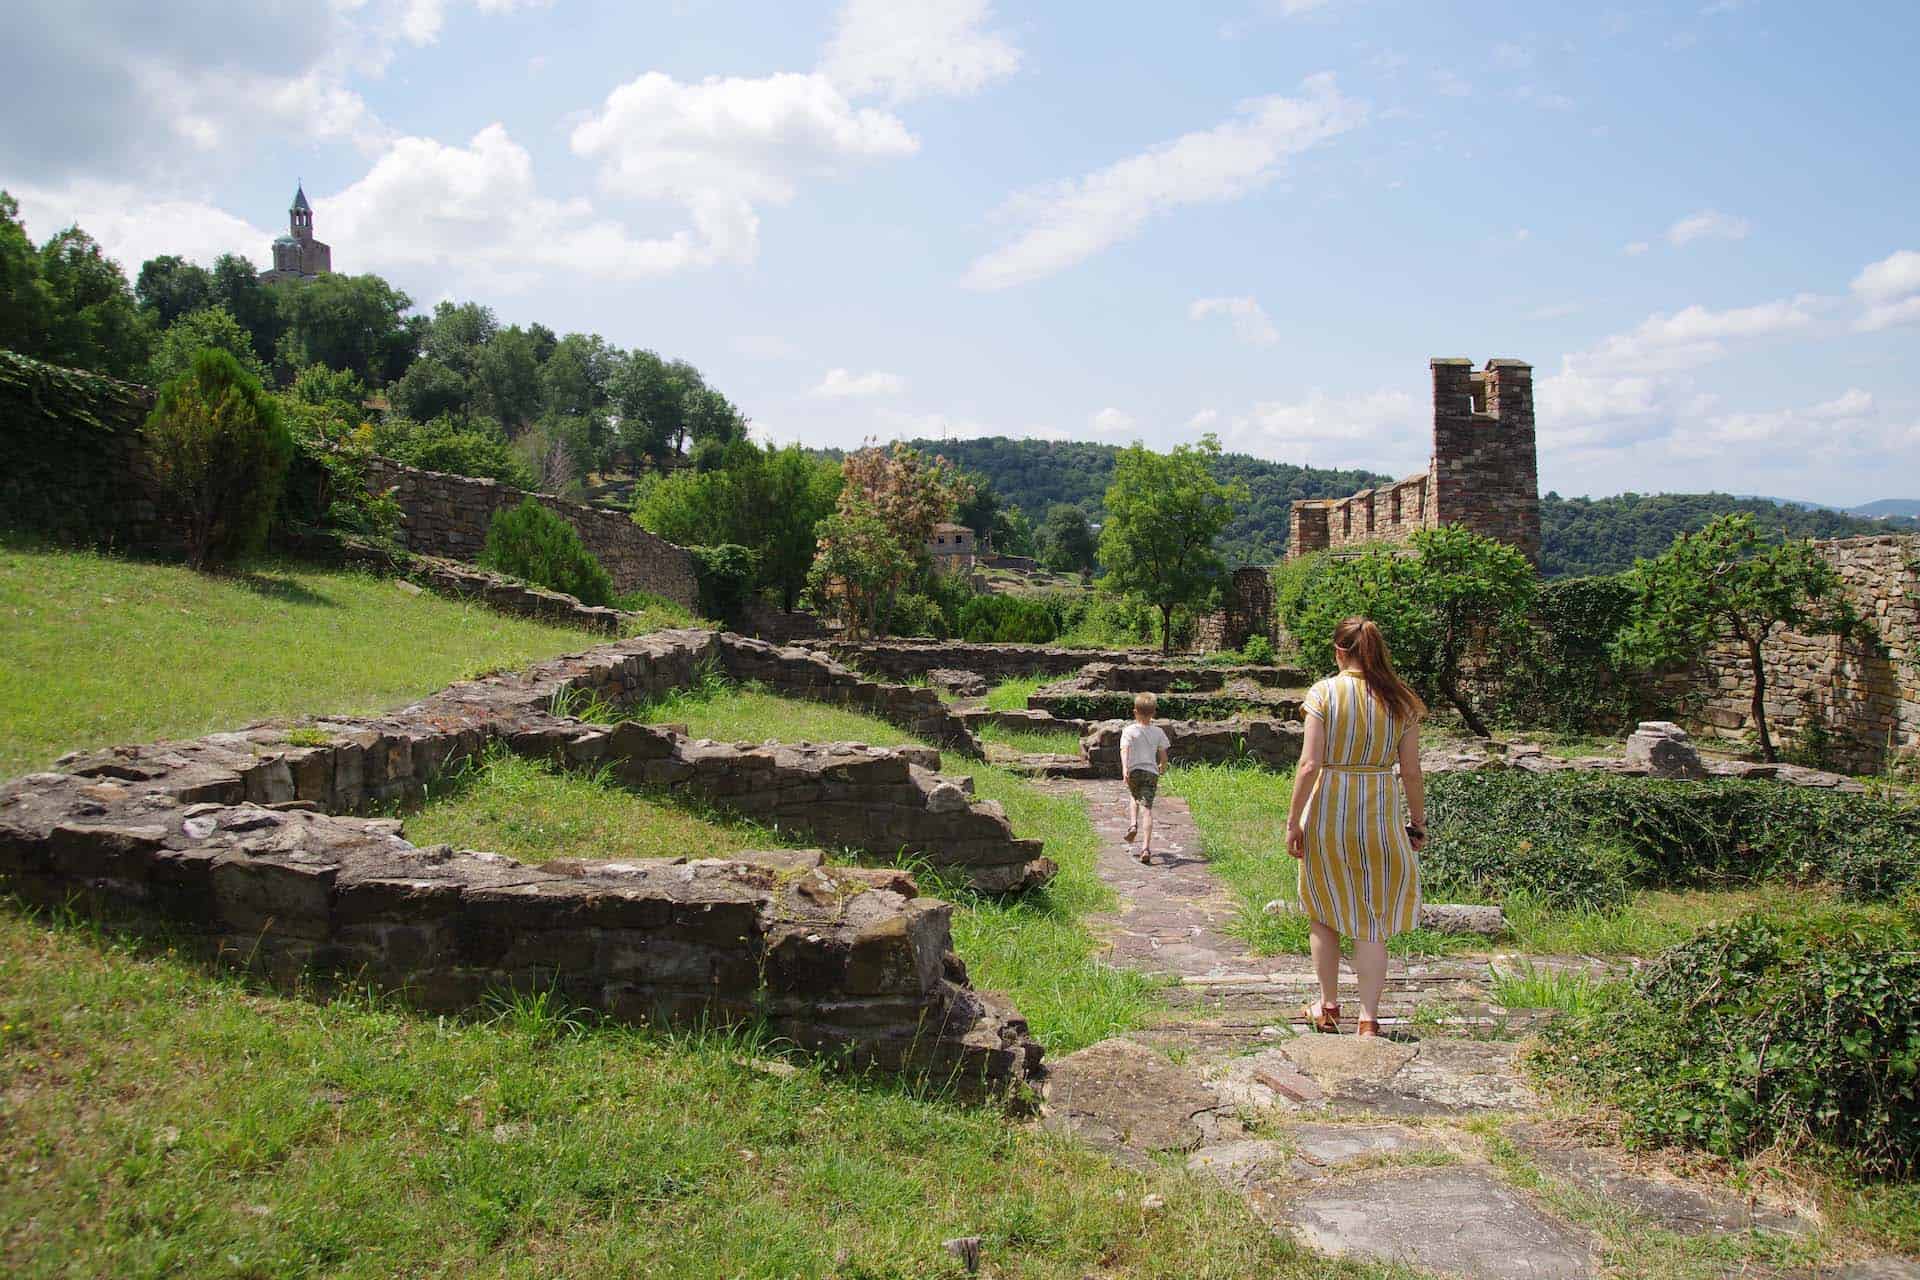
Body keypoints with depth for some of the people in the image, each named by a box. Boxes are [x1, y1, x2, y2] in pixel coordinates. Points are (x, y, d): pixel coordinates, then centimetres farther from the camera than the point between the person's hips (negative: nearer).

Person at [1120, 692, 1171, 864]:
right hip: (1151, 772, 0)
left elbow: (1124, 749, -17)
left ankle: (1133, 825, 11)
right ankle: (1146, 848, -15)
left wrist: (1124, 768, -29)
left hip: (1134, 771, 0)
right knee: (1147, 808, -6)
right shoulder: (1158, 732, 6)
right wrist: (1163, 767, 29)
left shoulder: (1129, 731, -1)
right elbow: (1163, 754, 8)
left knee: (1134, 797, 32)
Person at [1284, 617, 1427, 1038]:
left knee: (1325, 915, 16)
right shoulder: (1401, 699, 0)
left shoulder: (1325, 692, -8)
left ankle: (1329, 1007, 27)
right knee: (1372, 923, 9)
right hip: (1381, 815, 2)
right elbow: (1412, 771, 1)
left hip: (1327, 815, -2)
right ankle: (1368, 1021, 7)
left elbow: (1309, 764, -13)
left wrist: (1293, 821, -6)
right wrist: (1418, 824, 12)